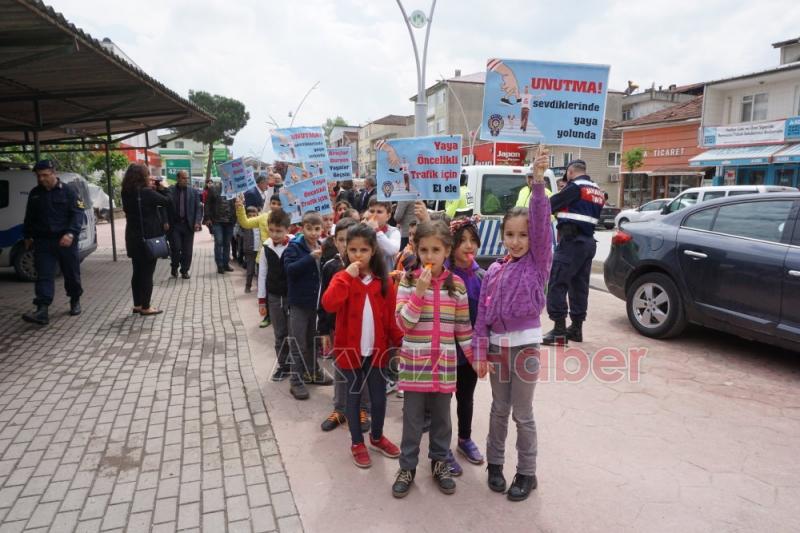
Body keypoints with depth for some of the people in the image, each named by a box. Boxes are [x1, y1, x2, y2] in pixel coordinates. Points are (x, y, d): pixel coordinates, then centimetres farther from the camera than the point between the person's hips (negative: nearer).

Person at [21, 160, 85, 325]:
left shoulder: (68, 191, -3)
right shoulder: (34, 193, 12)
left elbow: (78, 214, -10)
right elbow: (29, 217, 22)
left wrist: (71, 233, -22)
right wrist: (28, 236, 19)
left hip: (65, 241, -3)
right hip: (42, 241, 3)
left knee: (71, 273, 9)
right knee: (44, 276, -6)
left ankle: (75, 301, 29)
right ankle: (42, 310, -12)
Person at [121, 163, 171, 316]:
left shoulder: (128, 193, 4)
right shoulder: (147, 192, -19)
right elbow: (166, 201, -10)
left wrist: (153, 189, 4)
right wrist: (163, 188, 5)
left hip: (134, 238, 7)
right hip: (148, 238, -7)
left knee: (138, 272, 15)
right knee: (147, 273, 0)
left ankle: (137, 305, 22)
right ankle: (145, 307, 6)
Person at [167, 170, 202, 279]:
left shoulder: (193, 191, 6)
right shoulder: (169, 191, -1)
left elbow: (198, 208, 4)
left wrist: (197, 222, -7)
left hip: (189, 225, 2)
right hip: (174, 225, -2)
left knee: (187, 250, 4)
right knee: (175, 248, -4)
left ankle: (185, 271, 18)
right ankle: (174, 267, 22)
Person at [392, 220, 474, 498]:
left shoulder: (456, 284, -1)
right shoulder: (409, 281, -6)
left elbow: (463, 326, 6)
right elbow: (403, 323, -14)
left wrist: (475, 357, 6)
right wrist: (420, 291, -22)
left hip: (444, 363, 2)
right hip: (414, 362, -1)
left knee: (441, 417, 16)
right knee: (412, 418, 9)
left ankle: (439, 462, 34)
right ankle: (407, 467, 26)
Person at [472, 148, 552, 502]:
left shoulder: (537, 262, -6)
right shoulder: (494, 271, 3)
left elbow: (541, 223, -22)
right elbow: (482, 314, 3)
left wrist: (538, 183, -32)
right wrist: (479, 352, 1)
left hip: (525, 344, -3)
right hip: (496, 345, 3)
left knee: (523, 413, 8)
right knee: (499, 410, 17)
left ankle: (527, 473, 25)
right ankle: (495, 463, 33)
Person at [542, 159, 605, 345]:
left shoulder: (575, 187, -9)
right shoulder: (597, 191, 19)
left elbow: (551, 204, -7)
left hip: (572, 240, -9)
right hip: (589, 241, 9)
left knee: (557, 284, -8)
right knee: (579, 285, 13)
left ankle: (559, 330, -11)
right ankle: (576, 328, 19)